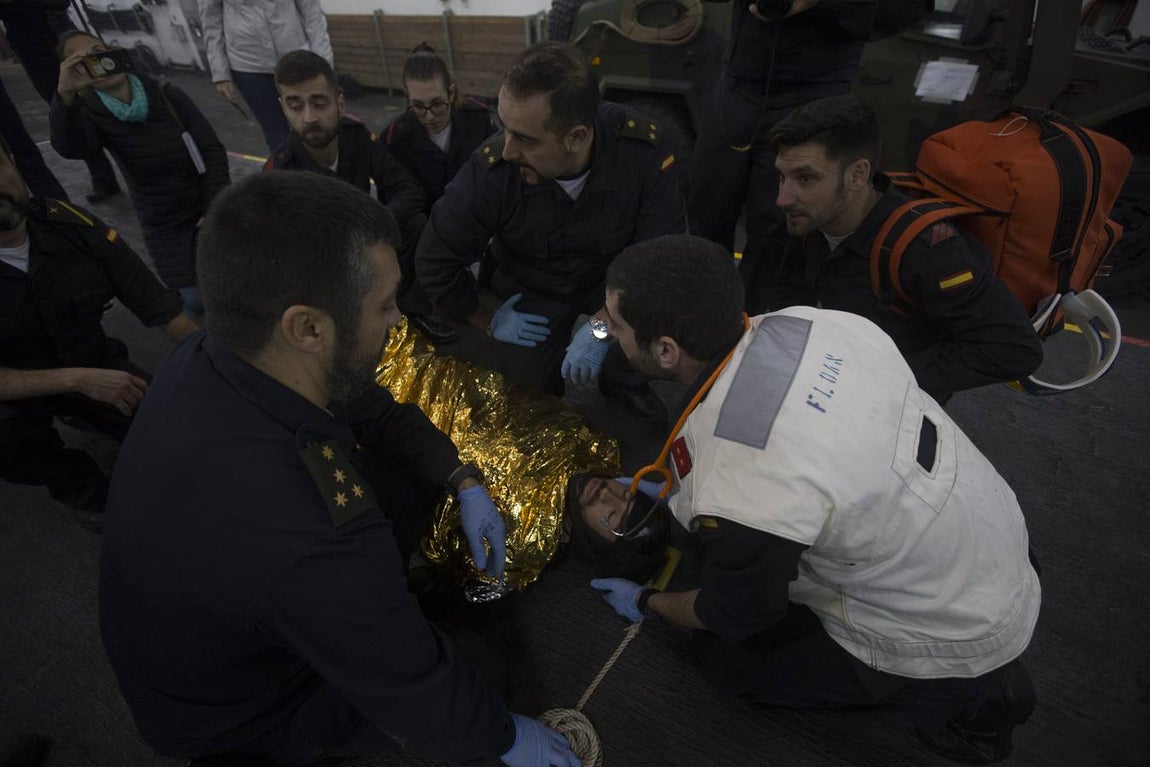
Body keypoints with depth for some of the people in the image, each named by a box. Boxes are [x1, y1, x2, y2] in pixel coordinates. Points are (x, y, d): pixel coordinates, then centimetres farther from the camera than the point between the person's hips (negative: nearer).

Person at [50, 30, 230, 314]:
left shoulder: (167, 94, -7)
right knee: (198, 300, -10)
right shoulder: (91, 114, -8)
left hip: (209, 203, 0)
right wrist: (65, 95, -46)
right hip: (163, 222, 0)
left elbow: (213, 150, -7)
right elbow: (70, 148, -30)